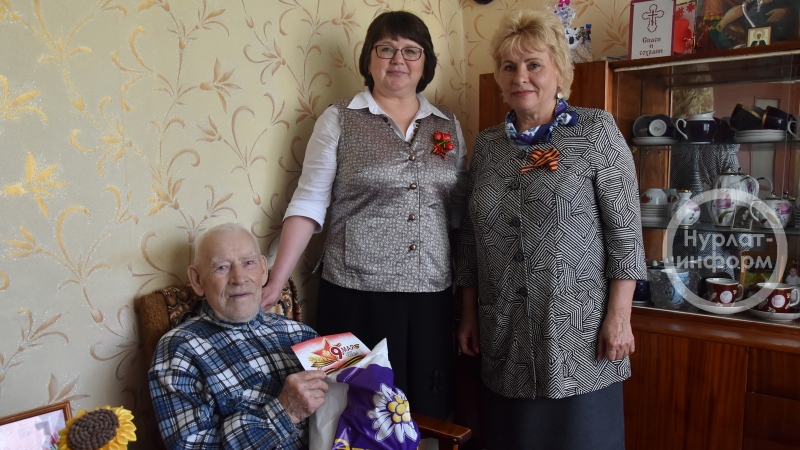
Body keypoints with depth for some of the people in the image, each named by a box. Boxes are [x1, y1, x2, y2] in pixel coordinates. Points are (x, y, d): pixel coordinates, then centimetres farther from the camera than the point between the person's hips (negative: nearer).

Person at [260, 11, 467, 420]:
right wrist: (275, 282, -8)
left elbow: (460, 212, 10)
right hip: (355, 296, -3)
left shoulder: (448, 125, 9)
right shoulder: (339, 120, -1)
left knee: (428, 413, 12)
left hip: (431, 296, 3)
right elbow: (308, 204, -3)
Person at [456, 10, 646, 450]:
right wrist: (469, 311, 9)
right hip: (504, 335, 4)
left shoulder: (596, 131, -4)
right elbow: (471, 236, 10)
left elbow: (625, 230, -7)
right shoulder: (486, 143, 8)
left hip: (579, 332, -4)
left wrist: (619, 316, -11)